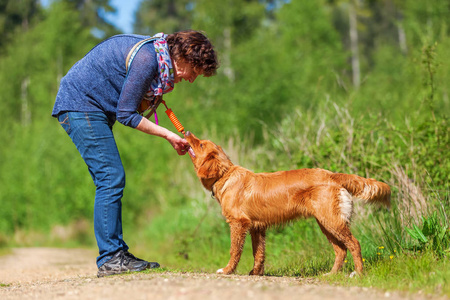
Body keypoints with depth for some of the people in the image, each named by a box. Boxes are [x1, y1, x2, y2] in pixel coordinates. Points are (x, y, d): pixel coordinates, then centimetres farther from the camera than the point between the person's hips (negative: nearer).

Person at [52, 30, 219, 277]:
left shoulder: (157, 54, 8)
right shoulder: (146, 58, -22)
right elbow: (126, 114, -19)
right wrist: (168, 135, -13)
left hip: (92, 108, 10)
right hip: (79, 105, -10)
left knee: (111, 181, 7)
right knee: (111, 178, -13)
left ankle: (118, 253, 10)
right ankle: (109, 260, -11)